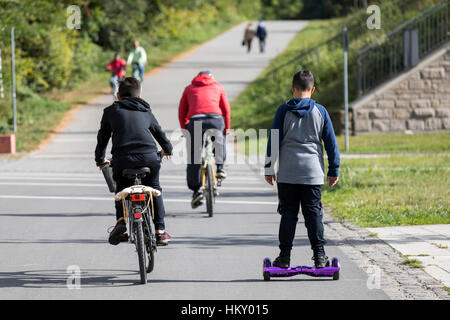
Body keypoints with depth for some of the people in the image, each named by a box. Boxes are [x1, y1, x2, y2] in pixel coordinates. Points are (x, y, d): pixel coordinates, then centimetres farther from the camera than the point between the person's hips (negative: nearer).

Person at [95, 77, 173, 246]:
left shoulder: (111, 111, 20)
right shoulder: (146, 111, 26)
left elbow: (103, 137, 24)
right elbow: (159, 132, 39)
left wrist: (100, 159, 41)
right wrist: (167, 149, 58)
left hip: (122, 159, -1)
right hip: (149, 156, 2)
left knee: (121, 188, 24)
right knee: (154, 188, 24)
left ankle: (121, 219, -1)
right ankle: (160, 230, 19)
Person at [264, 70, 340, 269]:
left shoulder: (284, 110, 1)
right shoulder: (320, 111, 4)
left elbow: (274, 140, 1)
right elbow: (331, 142, 6)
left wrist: (269, 168, 7)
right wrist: (333, 170, 13)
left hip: (287, 173, 0)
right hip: (313, 173, 0)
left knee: (288, 214, 4)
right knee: (314, 213, 4)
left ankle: (285, 256, 2)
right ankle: (319, 256, -1)